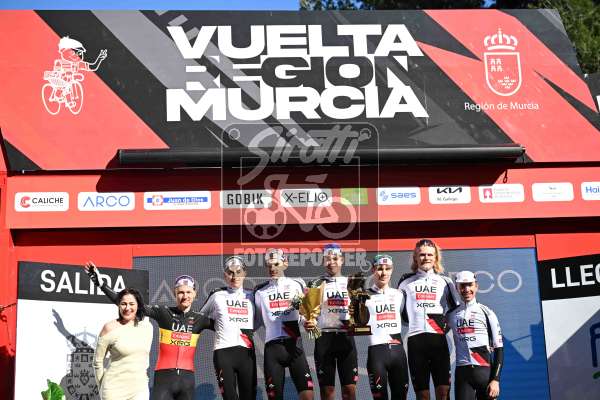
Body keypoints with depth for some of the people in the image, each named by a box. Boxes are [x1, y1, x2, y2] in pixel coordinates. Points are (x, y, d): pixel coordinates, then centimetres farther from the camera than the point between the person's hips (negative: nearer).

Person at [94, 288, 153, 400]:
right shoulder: (110, 327, -7)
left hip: (140, 389, 3)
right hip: (115, 389, -3)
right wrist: (102, 388, 3)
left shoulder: (147, 326, 6)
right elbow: (98, 361, -1)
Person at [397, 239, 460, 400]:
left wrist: (446, 326, 5)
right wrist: (410, 322, 9)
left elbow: (455, 310, 18)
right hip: (415, 340, 0)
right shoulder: (406, 281, 13)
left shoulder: (445, 281, 14)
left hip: (438, 339, 0)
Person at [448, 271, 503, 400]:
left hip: (485, 371, -2)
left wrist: (495, 379, -8)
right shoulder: (452, 315, 9)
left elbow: (499, 349, 0)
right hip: (462, 372, 2)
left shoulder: (486, 313, 2)